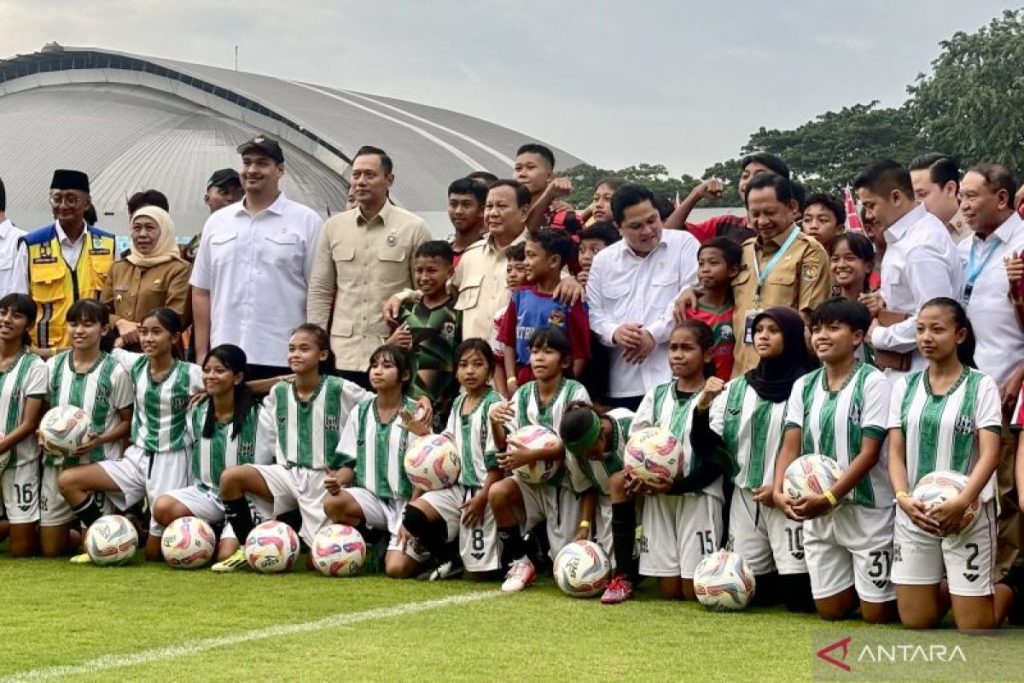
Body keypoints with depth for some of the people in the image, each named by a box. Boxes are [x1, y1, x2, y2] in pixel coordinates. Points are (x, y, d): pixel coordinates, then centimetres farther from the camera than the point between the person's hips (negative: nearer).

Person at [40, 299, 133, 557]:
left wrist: (100, 439, -18)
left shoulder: (115, 371, -7)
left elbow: (128, 422, -1)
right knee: (49, 548, 5)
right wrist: (43, 434, -8)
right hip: (57, 462, 4)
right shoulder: (53, 366, 4)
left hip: (99, 465, -4)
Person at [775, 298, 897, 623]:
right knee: (830, 611, 9)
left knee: (876, 614, 0)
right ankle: (859, 580, 37)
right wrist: (779, 491, -17)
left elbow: (869, 453, -15)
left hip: (868, 510, -5)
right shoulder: (804, 386, 7)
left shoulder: (873, 383, -10)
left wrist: (829, 498, -23)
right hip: (818, 512, 5)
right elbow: (791, 447, 2)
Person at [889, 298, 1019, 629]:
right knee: (915, 622, 6)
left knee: (974, 628, -1)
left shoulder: (981, 386, -4)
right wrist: (903, 497, -15)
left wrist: (962, 502, -27)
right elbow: (896, 451, 4)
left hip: (967, 515, -3)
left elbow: (989, 453, -12)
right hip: (914, 514, 4)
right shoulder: (905, 385, 7)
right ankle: (946, 587, 36)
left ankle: (1008, 590, 30)